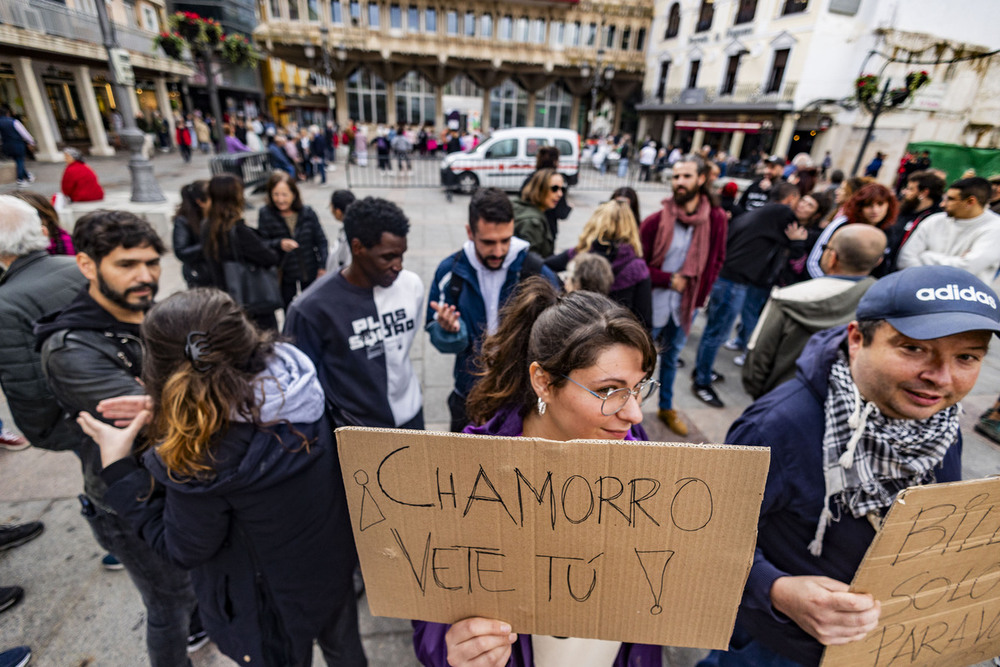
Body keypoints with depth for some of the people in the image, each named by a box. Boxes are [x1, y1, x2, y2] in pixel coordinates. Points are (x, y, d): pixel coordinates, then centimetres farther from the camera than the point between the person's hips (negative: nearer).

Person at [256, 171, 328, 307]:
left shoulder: (308, 212, -7)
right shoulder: (265, 214, -10)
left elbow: (320, 240, 0)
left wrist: (322, 266, -5)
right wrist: (279, 244, -29)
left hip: (310, 271, 1)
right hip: (283, 274, -1)